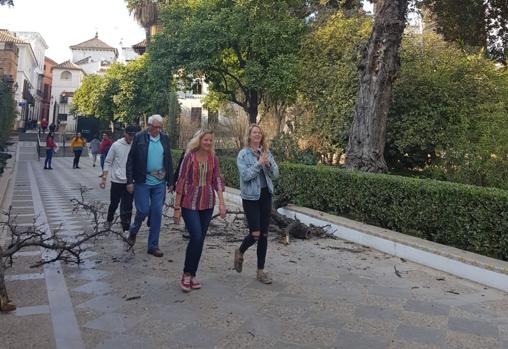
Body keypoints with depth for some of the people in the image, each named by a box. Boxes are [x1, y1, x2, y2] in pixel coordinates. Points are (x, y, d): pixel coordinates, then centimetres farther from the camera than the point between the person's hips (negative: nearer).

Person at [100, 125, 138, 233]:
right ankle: (109, 220, 38)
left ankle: (126, 228, 11)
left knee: (127, 206, 3)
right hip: (117, 181, 0)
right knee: (114, 203, 13)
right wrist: (104, 178, -3)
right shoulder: (116, 145, -5)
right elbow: (108, 162, 0)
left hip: (130, 182, 1)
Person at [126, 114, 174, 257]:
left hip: (159, 182, 3)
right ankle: (133, 230, 31)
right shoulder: (139, 137, -5)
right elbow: (130, 160, -4)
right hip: (142, 182, -3)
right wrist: (130, 181, -8)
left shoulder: (165, 138, 6)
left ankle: (153, 246, 14)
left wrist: (170, 181, 9)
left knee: (157, 213, 4)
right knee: (143, 211, -2)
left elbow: (169, 161, 11)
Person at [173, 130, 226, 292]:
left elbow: (217, 180, 3)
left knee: (200, 239, 7)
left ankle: (192, 275, 21)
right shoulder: (189, 156, -8)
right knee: (196, 237, -16)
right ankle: (186, 274, 2)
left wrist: (221, 202, -8)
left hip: (207, 204, 4)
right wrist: (177, 207, -6)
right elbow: (181, 181, -6)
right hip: (190, 204, -4)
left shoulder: (213, 158, 3)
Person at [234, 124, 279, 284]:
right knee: (255, 234, -8)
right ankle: (240, 252, 25)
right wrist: (259, 163, -20)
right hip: (251, 197, -5)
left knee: (264, 235, 6)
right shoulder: (243, 154, -5)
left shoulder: (267, 153, 8)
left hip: (266, 195, 5)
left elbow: (275, 174, 4)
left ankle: (261, 271, 17)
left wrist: (268, 163, -13)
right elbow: (245, 175, -15)